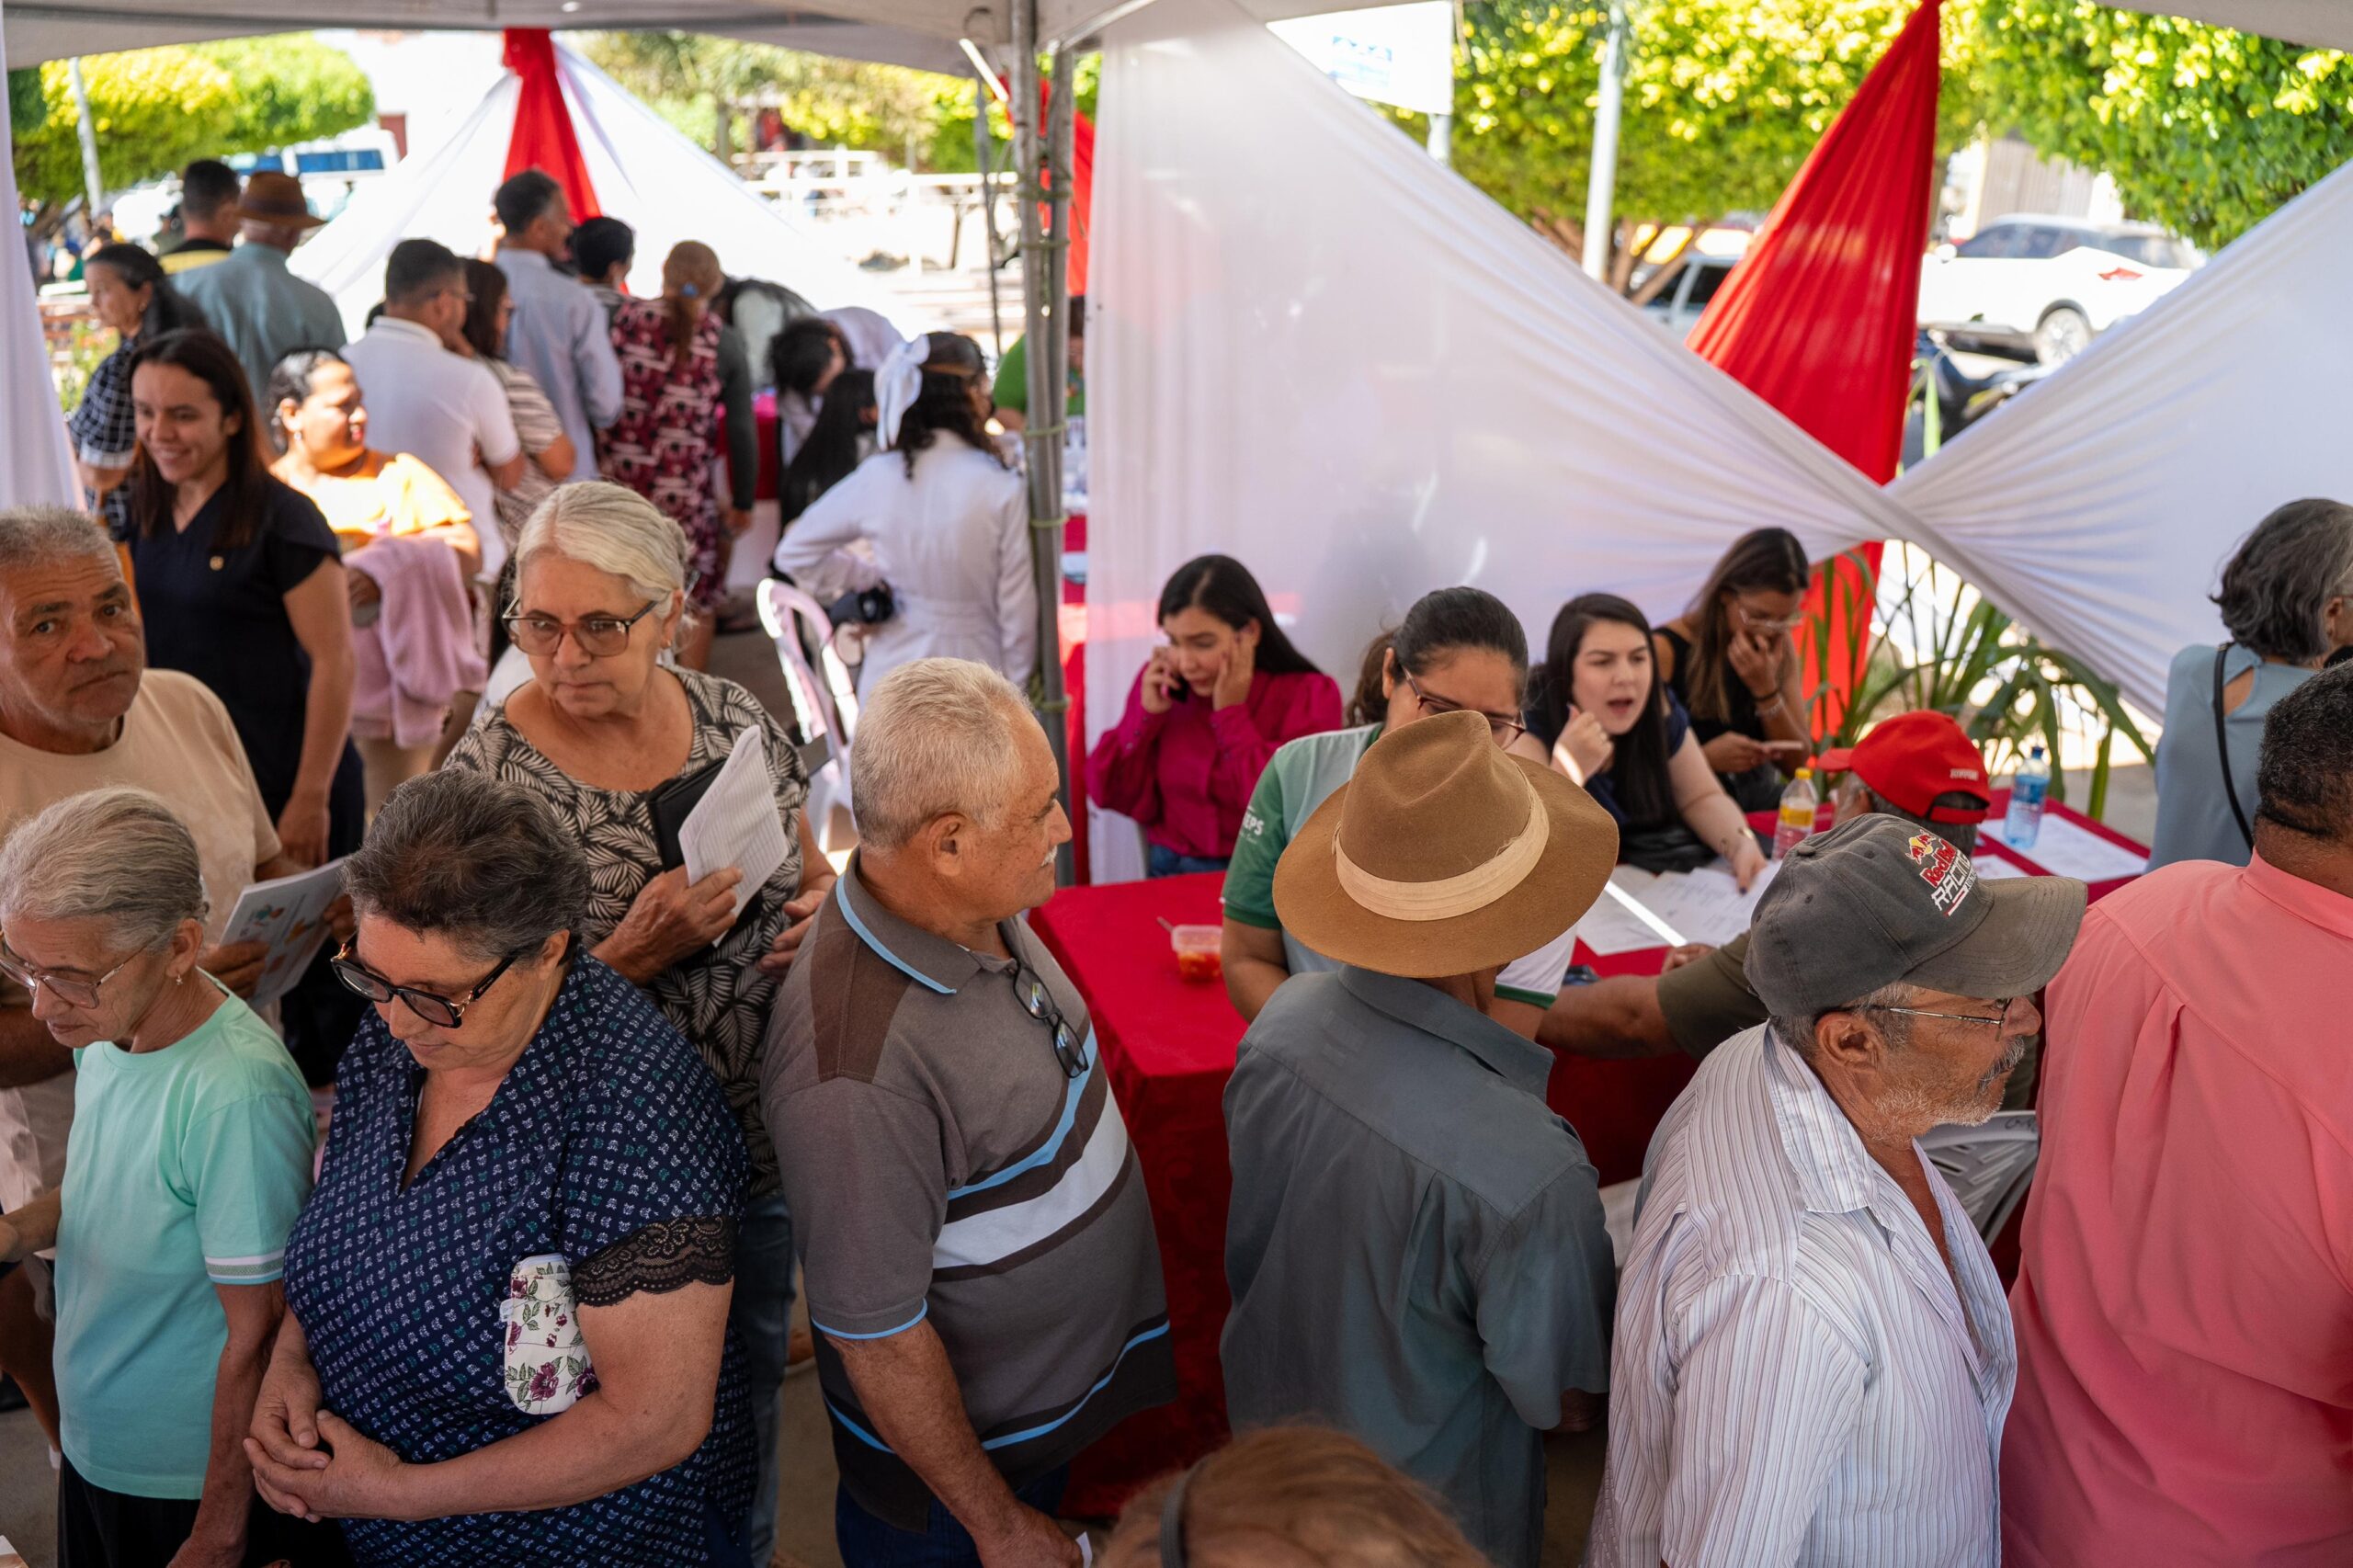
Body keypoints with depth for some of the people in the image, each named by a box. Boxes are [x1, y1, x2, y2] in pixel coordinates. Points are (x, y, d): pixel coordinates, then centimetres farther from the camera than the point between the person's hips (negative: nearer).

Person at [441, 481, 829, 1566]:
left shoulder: (734, 716, -5)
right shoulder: (492, 771, -18)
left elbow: (808, 872, 10)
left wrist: (822, 905, -13)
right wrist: (640, 951, -30)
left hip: (765, 1142, 5)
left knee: (753, 1393, 25)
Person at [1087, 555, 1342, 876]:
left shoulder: (1309, 694, -6)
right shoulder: (1159, 683, 3)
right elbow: (1119, 800, 4)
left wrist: (1232, 715, -13)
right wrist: (1146, 714, -8)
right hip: (1172, 874, 1)